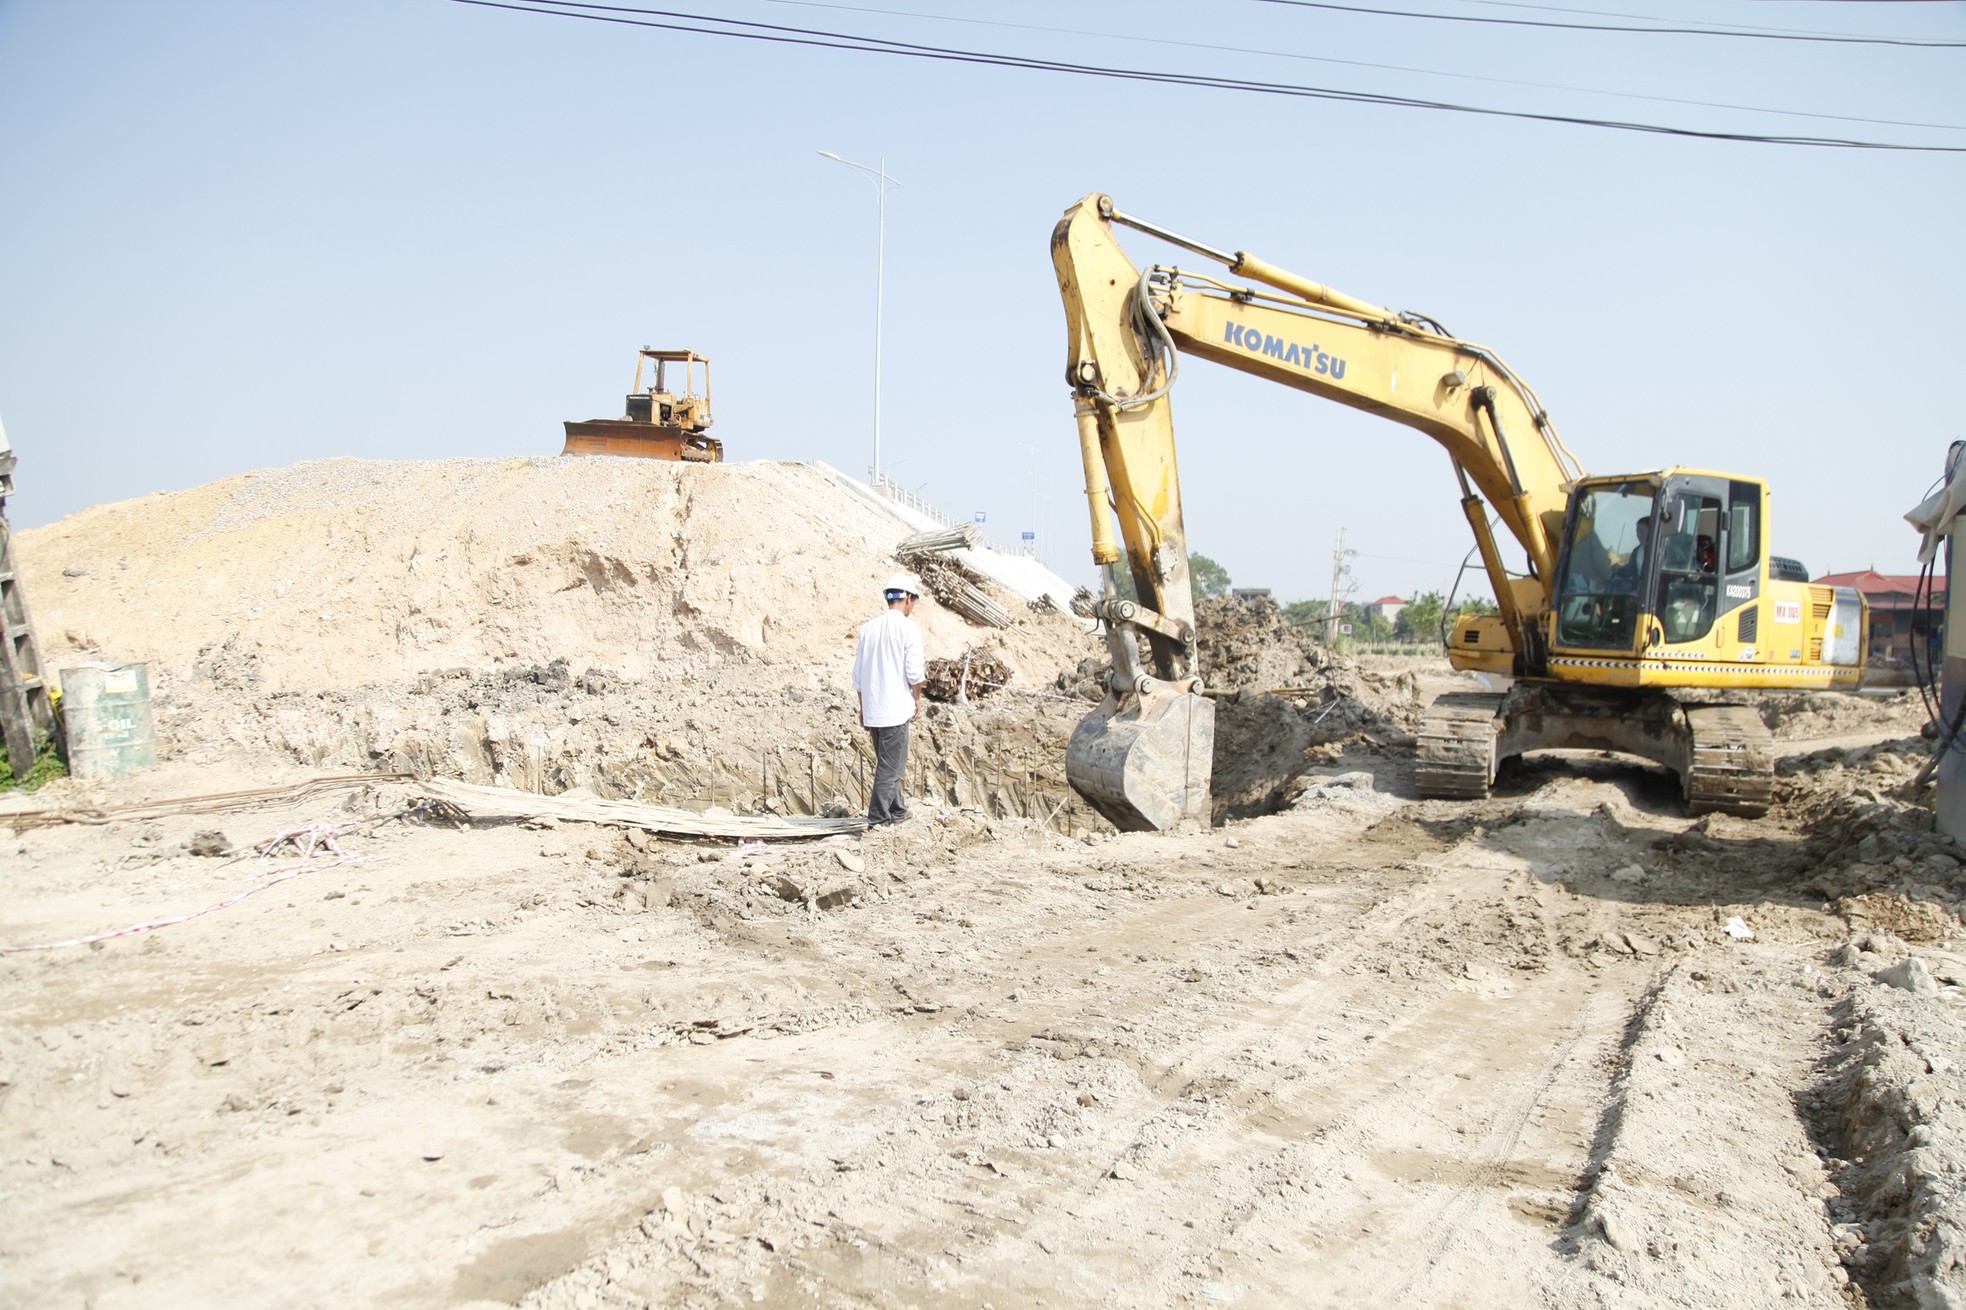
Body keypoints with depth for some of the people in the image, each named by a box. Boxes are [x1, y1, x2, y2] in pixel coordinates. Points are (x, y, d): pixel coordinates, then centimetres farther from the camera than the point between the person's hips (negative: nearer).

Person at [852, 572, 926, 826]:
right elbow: (914, 672, -12)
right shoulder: (908, 628, -9)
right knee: (891, 765, -1)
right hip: (896, 709, -6)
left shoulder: (868, 627, 9)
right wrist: (917, 699, 5)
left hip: (871, 709, 7)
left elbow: (858, 673, 12)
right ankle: (876, 818, -2)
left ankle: (895, 810, 28)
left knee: (889, 762, 19)